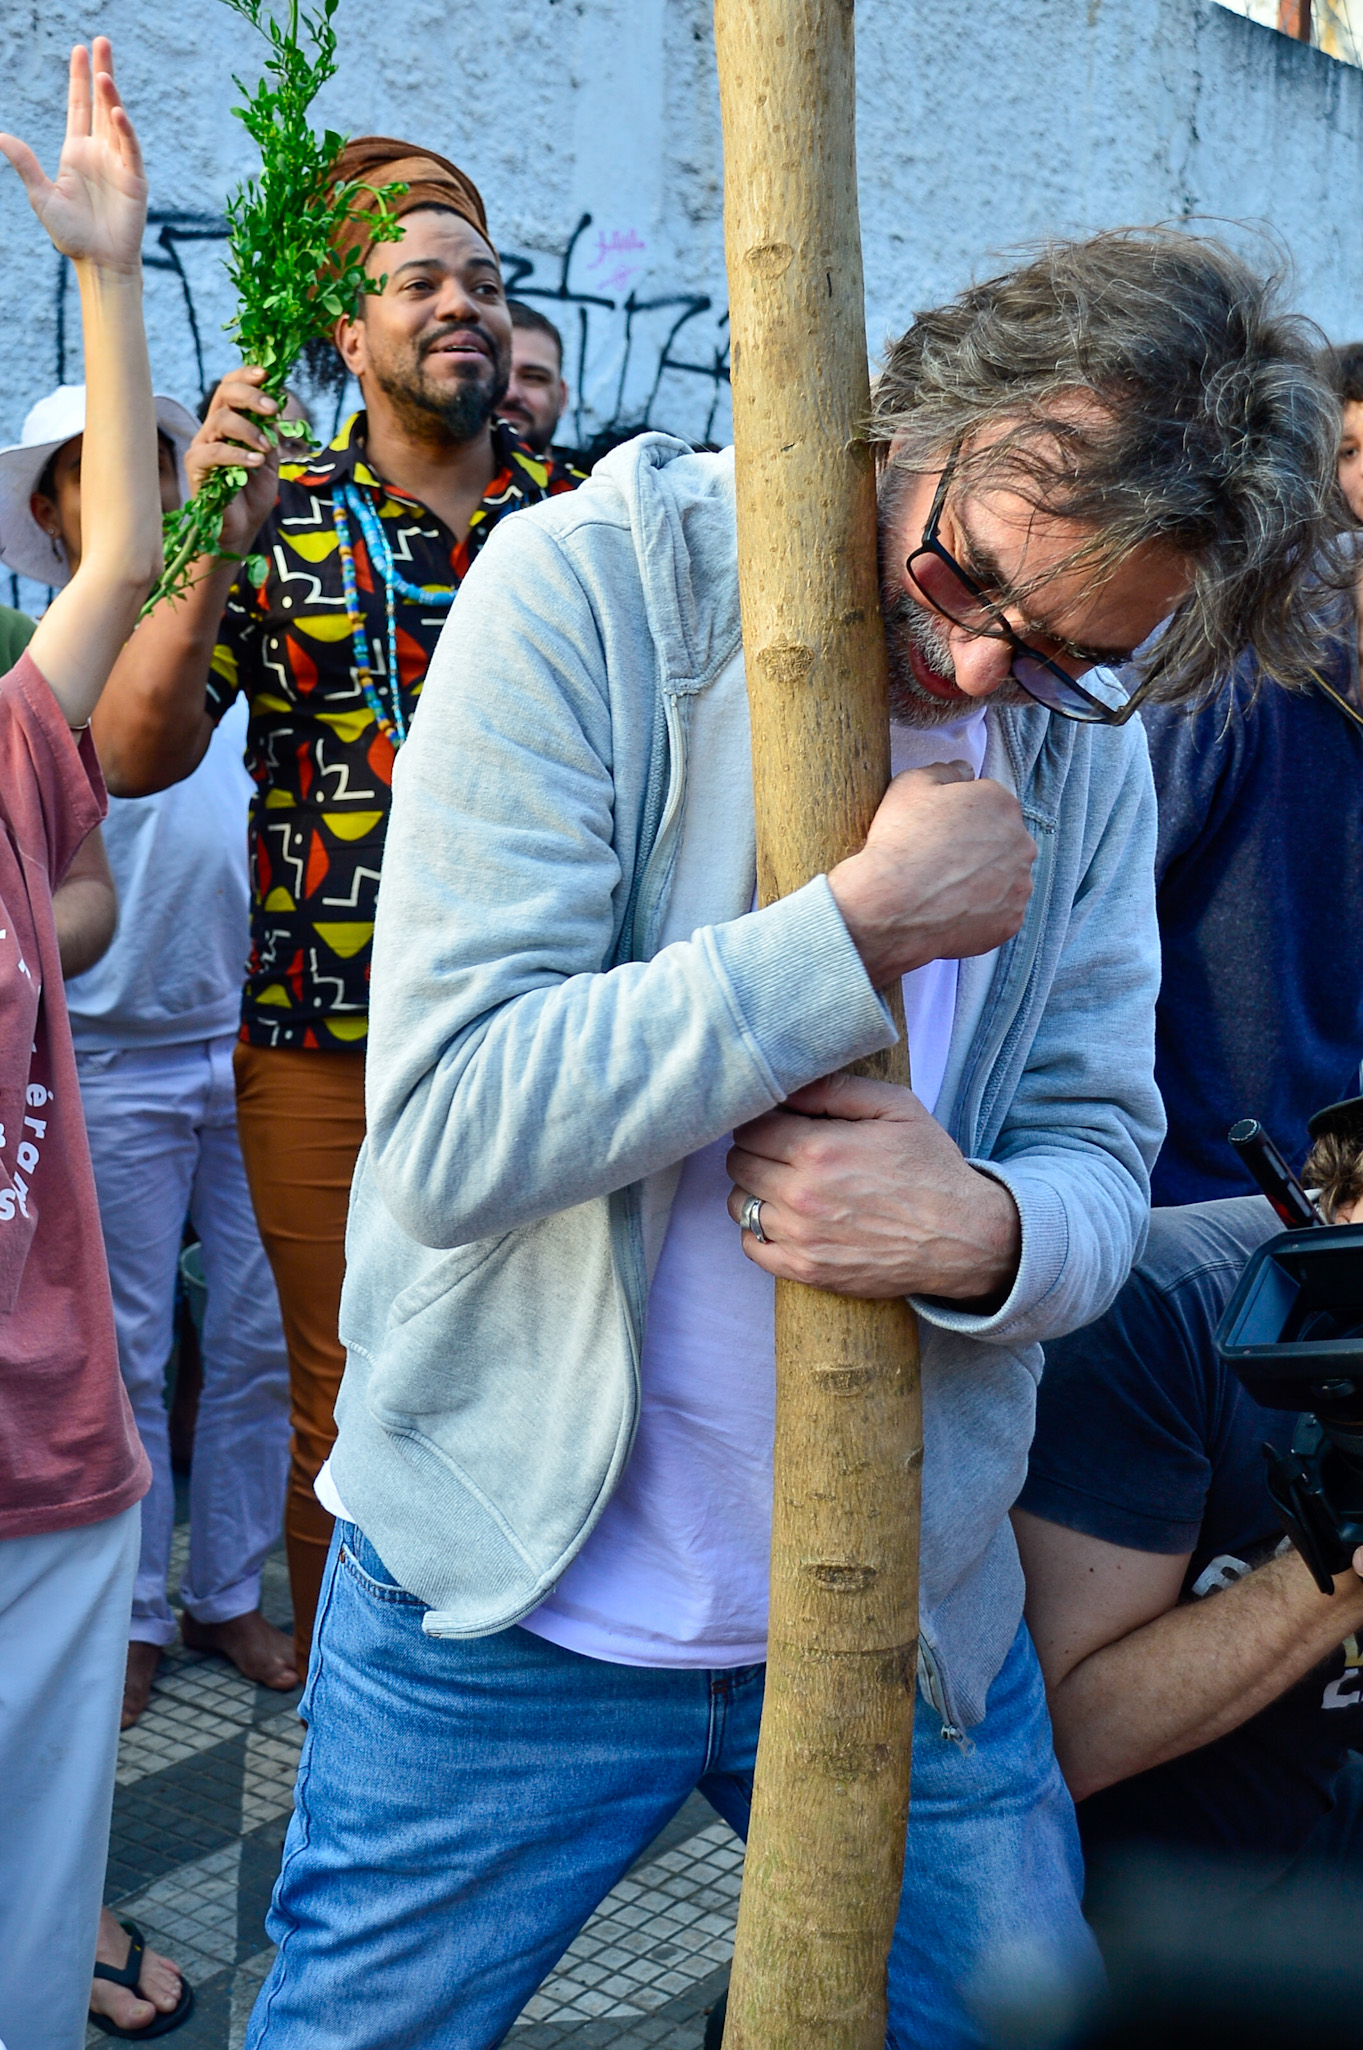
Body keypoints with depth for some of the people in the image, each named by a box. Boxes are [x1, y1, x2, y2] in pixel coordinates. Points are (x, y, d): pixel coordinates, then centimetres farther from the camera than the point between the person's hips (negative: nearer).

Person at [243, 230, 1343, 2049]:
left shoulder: (1086, 736, 0)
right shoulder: (588, 589, -15)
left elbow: (1100, 1159, 2)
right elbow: (448, 1130, -24)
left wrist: (989, 1232, -22)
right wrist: (871, 924, -25)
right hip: (515, 1620, -3)